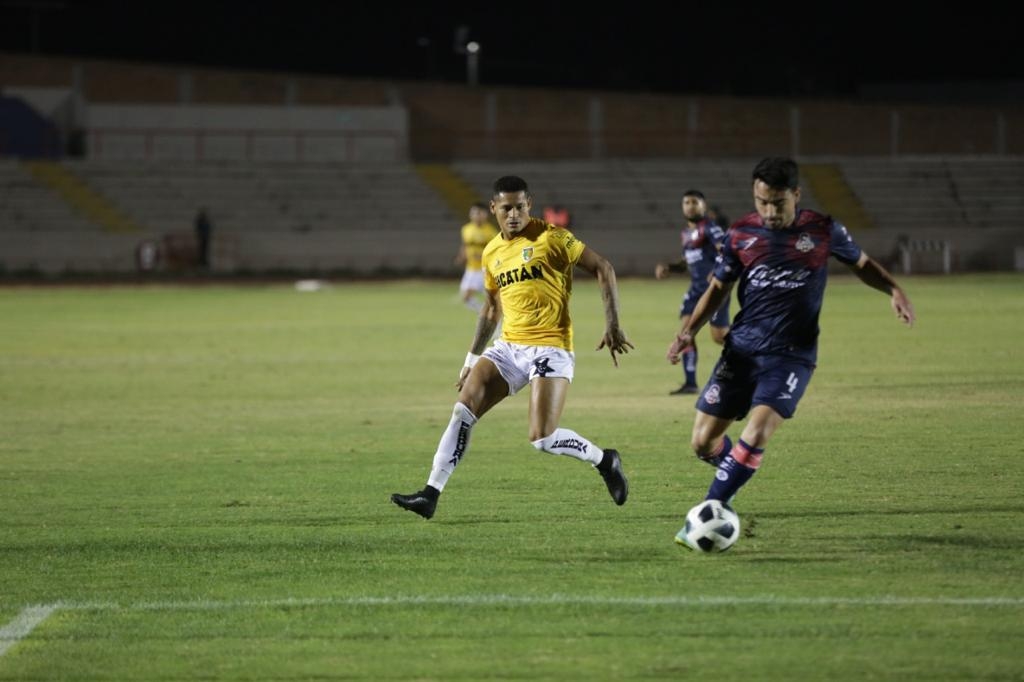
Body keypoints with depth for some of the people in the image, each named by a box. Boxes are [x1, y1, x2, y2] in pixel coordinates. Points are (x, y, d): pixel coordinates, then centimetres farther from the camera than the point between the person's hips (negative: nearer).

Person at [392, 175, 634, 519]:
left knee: (543, 438, -16)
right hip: (508, 346, 6)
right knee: (463, 410, -10)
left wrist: (612, 325, -11)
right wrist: (472, 359, 24)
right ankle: (431, 494, -8)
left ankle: (604, 460, 11)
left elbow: (602, 268, -5)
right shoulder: (492, 253, 13)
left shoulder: (551, 238, -7)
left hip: (550, 347, -6)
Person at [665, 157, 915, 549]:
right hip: (741, 350, 3)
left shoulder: (823, 231, -3)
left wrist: (893, 289, -5)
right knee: (703, 442, -1)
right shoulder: (741, 234, 1)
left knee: (755, 435, -23)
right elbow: (718, 287, 14)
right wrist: (689, 331, 0)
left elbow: (862, 264, 14)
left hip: (792, 355, -3)